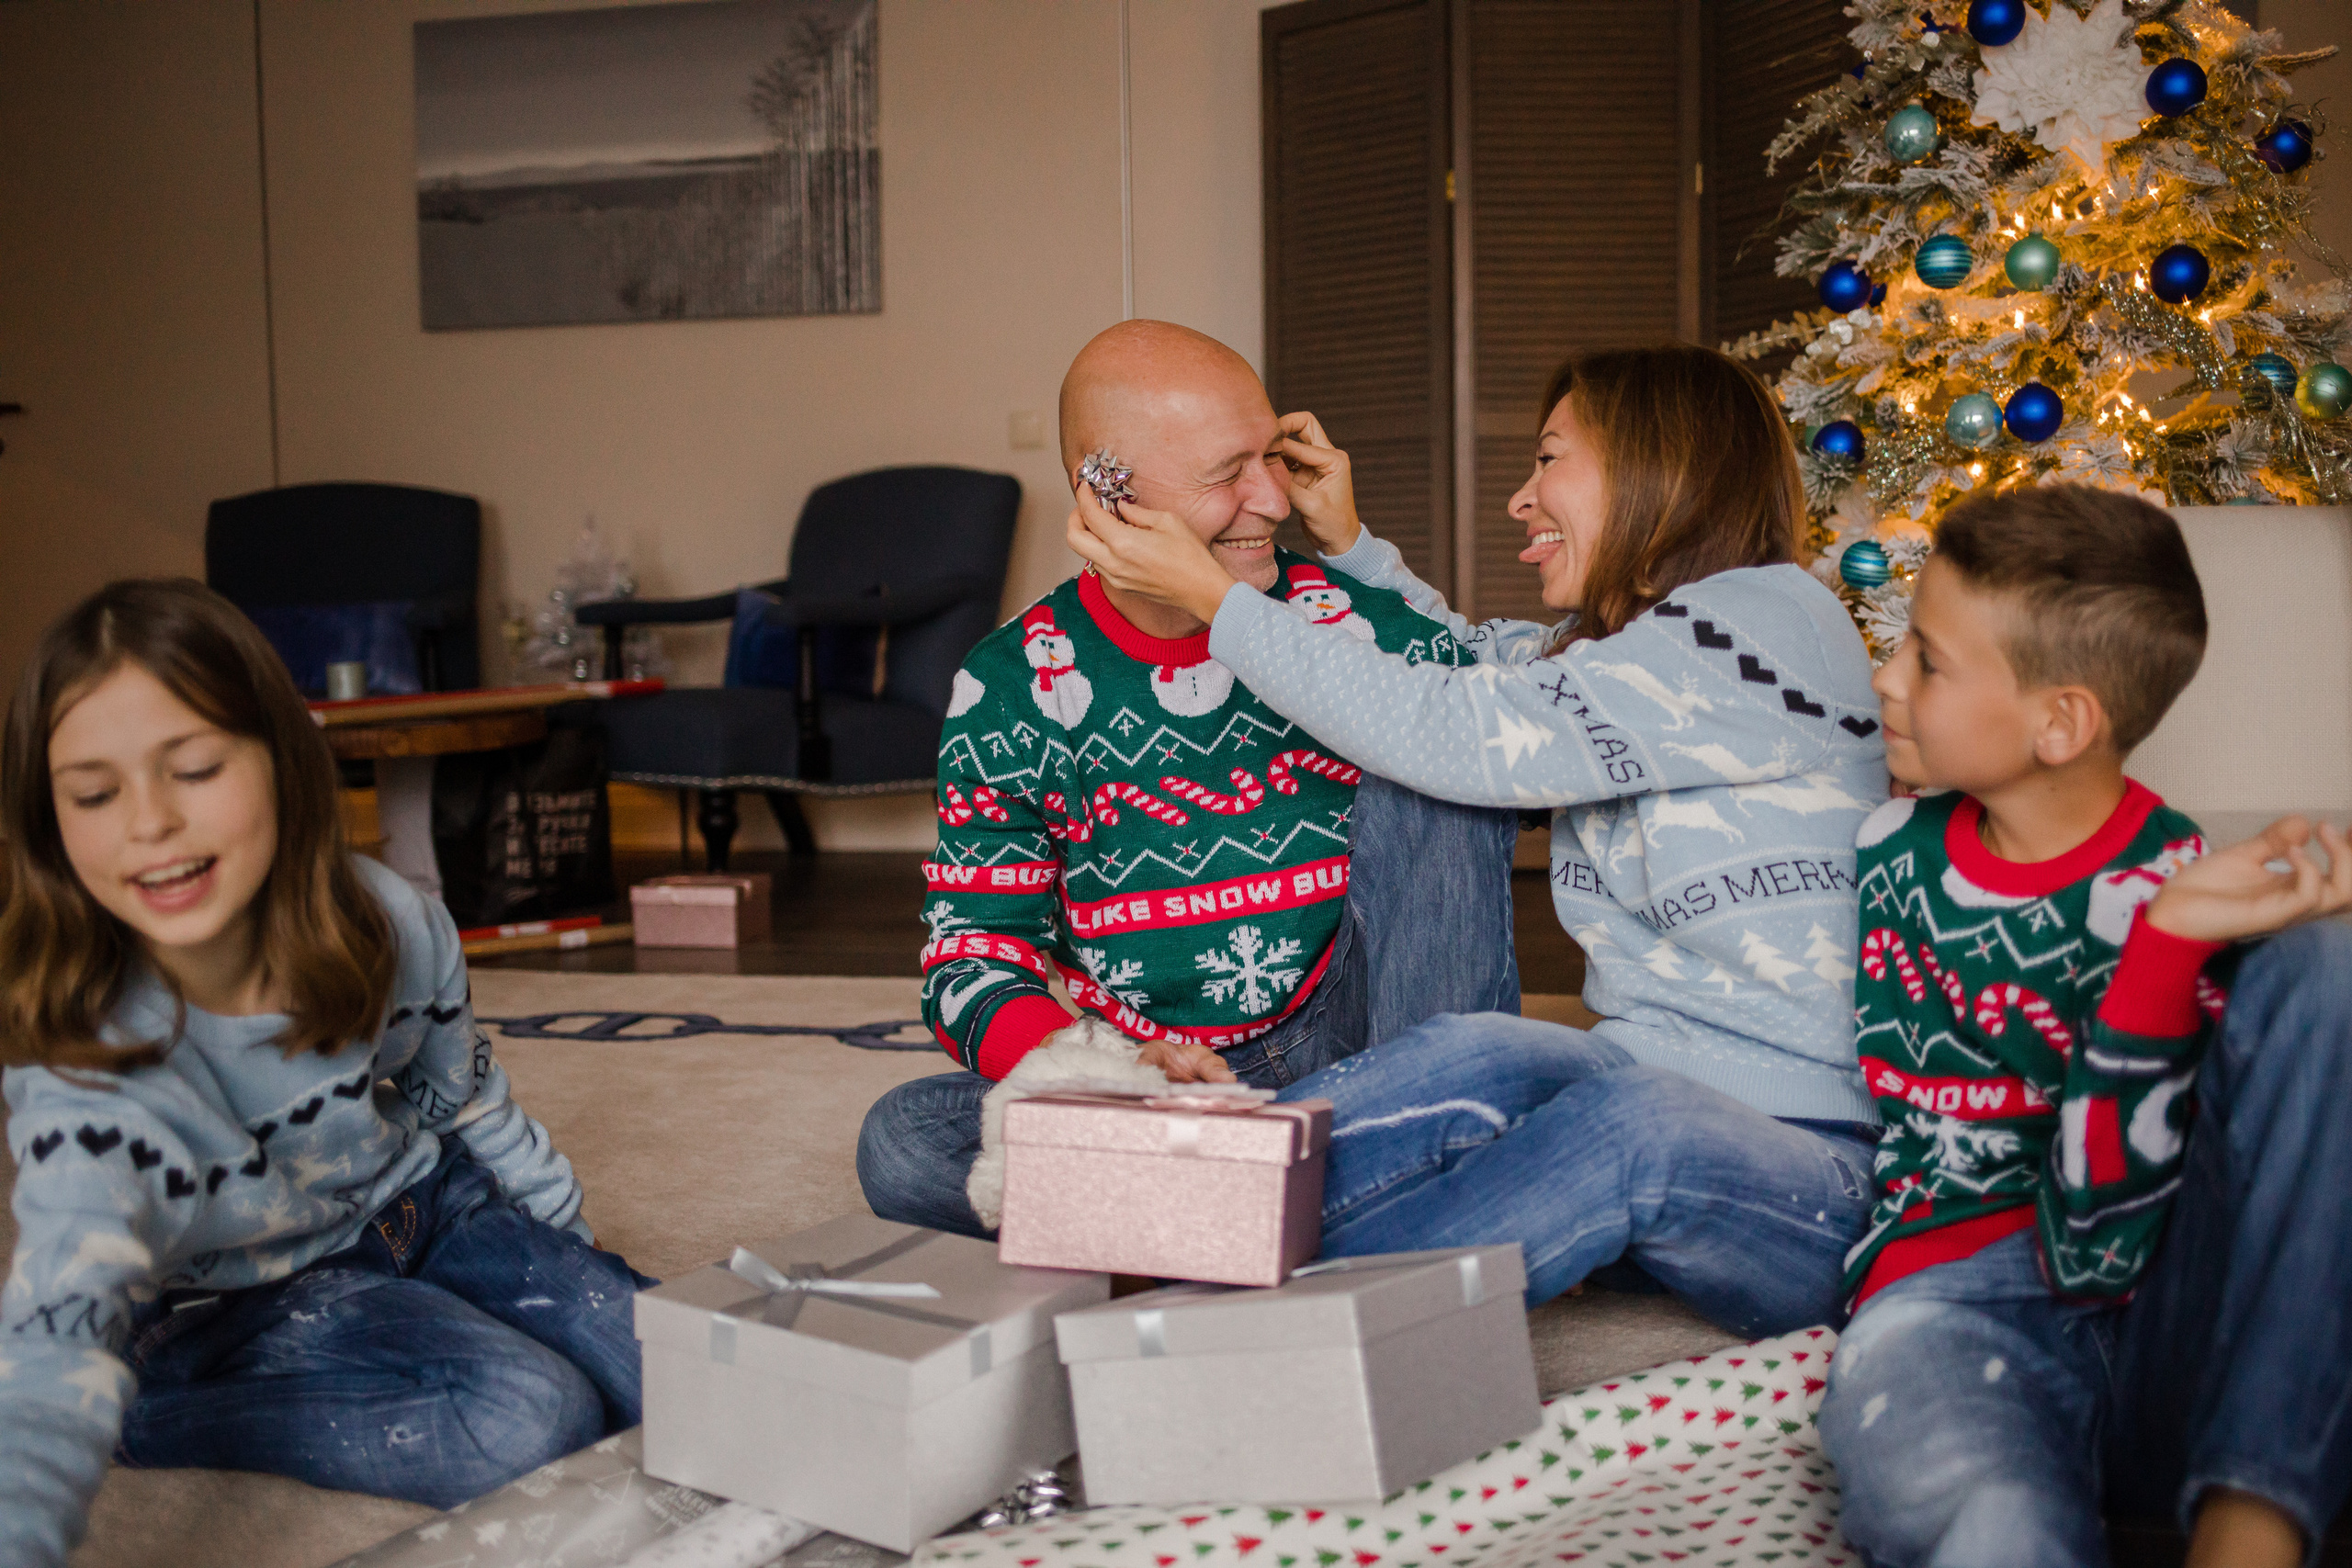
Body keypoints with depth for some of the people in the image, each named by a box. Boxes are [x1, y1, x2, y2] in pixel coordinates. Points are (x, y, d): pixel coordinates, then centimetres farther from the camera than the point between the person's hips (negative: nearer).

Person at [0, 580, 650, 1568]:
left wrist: (569, 1252, 10)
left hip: (422, 1204, 5)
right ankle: (158, 1419, -11)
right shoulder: (88, 1082, -32)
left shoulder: (393, 927, -20)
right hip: (245, 1296, -5)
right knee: (533, 1417, -27)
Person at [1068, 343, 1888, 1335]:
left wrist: (1215, 599, -9)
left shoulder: (1760, 622, -13)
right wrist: (1346, 543, 22)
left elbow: (1454, 738, -16)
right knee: (1481, 1062, -24)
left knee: (1636, 1122, -38)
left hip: (1826, 1171, -7)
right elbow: (1483, 665, 36)